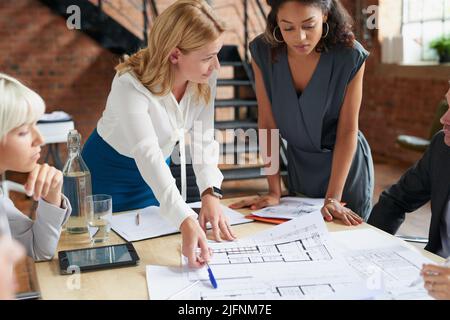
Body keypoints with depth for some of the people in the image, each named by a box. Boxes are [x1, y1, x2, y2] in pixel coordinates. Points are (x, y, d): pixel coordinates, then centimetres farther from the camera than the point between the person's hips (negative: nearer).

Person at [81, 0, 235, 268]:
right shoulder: (131, 86, -36)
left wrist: (211, 193, -36)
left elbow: (203, 140, -19)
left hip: (157, 173, 5)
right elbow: (148, 156, -47)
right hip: (108, 171, -5)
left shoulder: (206, 78, -18)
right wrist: (186, 222, -57)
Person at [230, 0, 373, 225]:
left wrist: (333, 198, -20)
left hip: (345, 165, -2)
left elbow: (348, 130, -17)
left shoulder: (350, 56, -23)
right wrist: (274, 191, -11)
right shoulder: (262, 51, -17)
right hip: (298, 166, 2)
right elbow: (267, 122, -12)